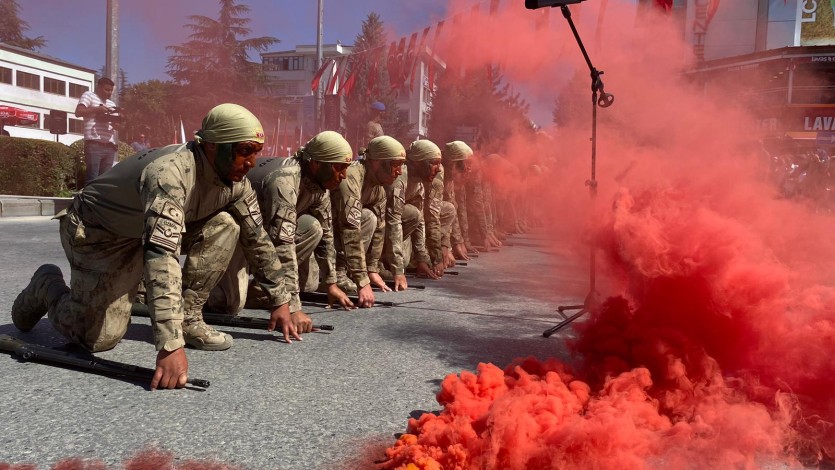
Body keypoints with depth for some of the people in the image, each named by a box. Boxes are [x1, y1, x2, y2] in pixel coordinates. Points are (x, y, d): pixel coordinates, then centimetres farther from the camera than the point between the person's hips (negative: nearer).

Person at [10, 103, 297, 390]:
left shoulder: (235, 181, -14)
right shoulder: (171, 173, -38)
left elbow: (257, 239, -2)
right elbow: (162, 254, -48)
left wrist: (280, 301, -2)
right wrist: (171, 345, -54)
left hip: (155, 230, 7)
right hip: (98, 232, -6)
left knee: (225, 226, -17)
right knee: (99, 337, -12)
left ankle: (188, 319, -5)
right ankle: (47, 285, 18)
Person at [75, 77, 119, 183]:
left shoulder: (112, 104, 25)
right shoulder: (88, 95, 8)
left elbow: (115, 123, 25)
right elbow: (78, 112, -5)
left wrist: (116, 124, 1)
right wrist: (98, 109, -10)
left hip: (110, 146, 6)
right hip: (94, 145, -6)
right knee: (92, 178, -10)